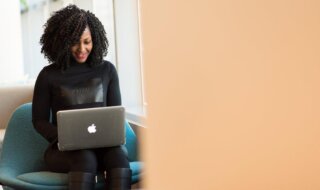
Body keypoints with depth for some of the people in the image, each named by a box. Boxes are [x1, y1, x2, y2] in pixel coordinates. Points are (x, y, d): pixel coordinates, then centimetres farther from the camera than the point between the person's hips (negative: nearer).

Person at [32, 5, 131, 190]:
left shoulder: (107, 70, 10)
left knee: (119, 154, -33)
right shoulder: (48, 75, 3)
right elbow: (39, 120, 6)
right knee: (85, 158, -36)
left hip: (102, 146, 2)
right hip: (64, 149, -2)